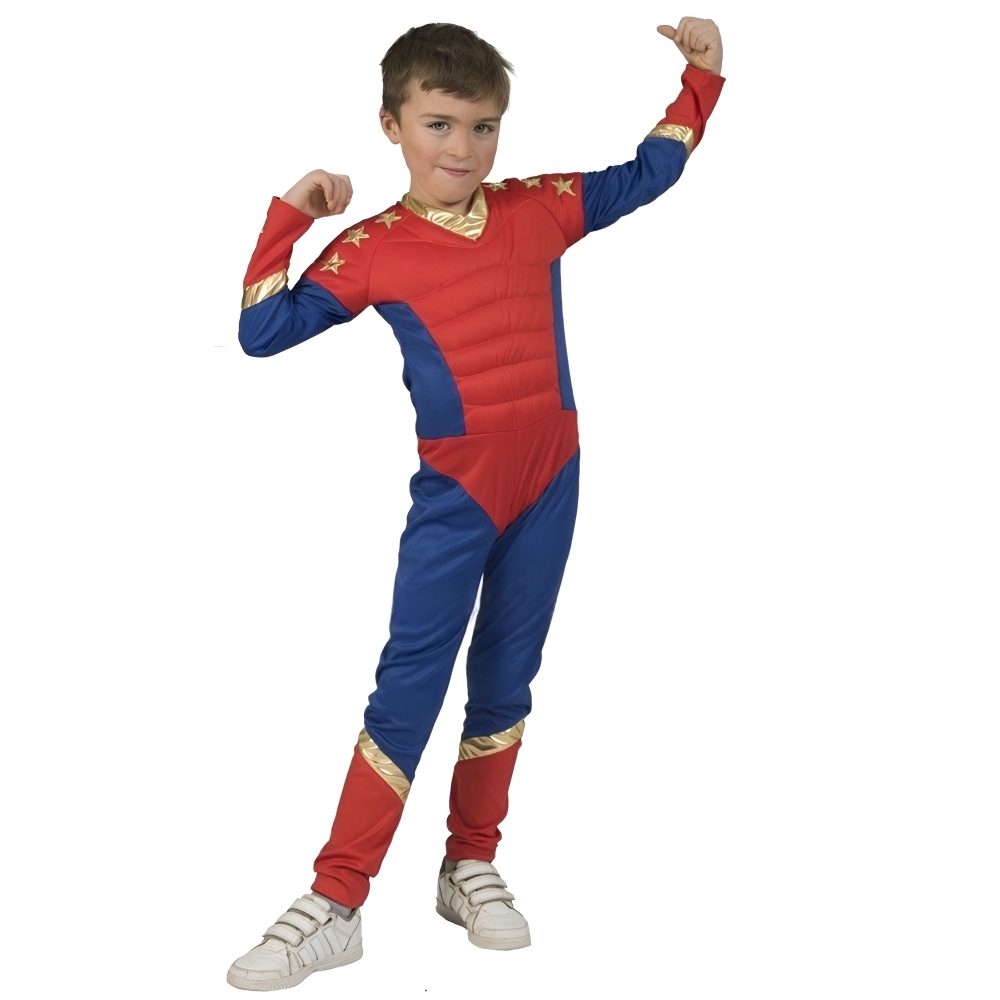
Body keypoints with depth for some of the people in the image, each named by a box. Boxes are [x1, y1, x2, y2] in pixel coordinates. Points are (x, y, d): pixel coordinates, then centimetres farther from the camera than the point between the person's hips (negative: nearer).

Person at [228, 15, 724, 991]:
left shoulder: (539, 209, 3)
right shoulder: (370, 248, -4)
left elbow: (646, 173, 17)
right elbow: (262, 332, -4)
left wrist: (700, 76, 10)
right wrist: (288, 215, -7)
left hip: (548, 482, 3)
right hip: (453, 495, -3)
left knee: (505, 682, 12)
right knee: (407, 687, -5)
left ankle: (470, 867, 26)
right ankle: (335, 904, 0)